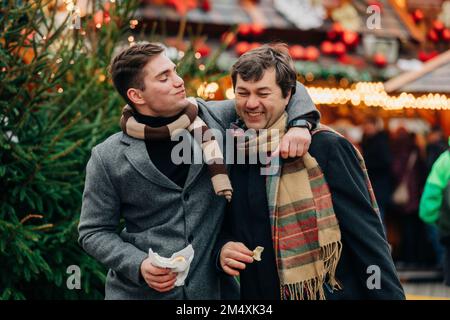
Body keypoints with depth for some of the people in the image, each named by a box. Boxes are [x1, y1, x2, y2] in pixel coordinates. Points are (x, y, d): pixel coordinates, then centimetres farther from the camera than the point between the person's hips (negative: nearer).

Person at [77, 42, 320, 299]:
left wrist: (300, 123, -16)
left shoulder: (217, 119, -3)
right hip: (140, 292, -2)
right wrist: (138, 265, -15)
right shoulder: (108, 159, -7)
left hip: (214, 289, 2)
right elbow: (94, 231, 0)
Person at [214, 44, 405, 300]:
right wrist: (222, 249, -6)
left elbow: (367, 237, -13)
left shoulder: (325, 148, -13)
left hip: (330, 292, -5)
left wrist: (390, 295, -18)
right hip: (257, 293, 5)